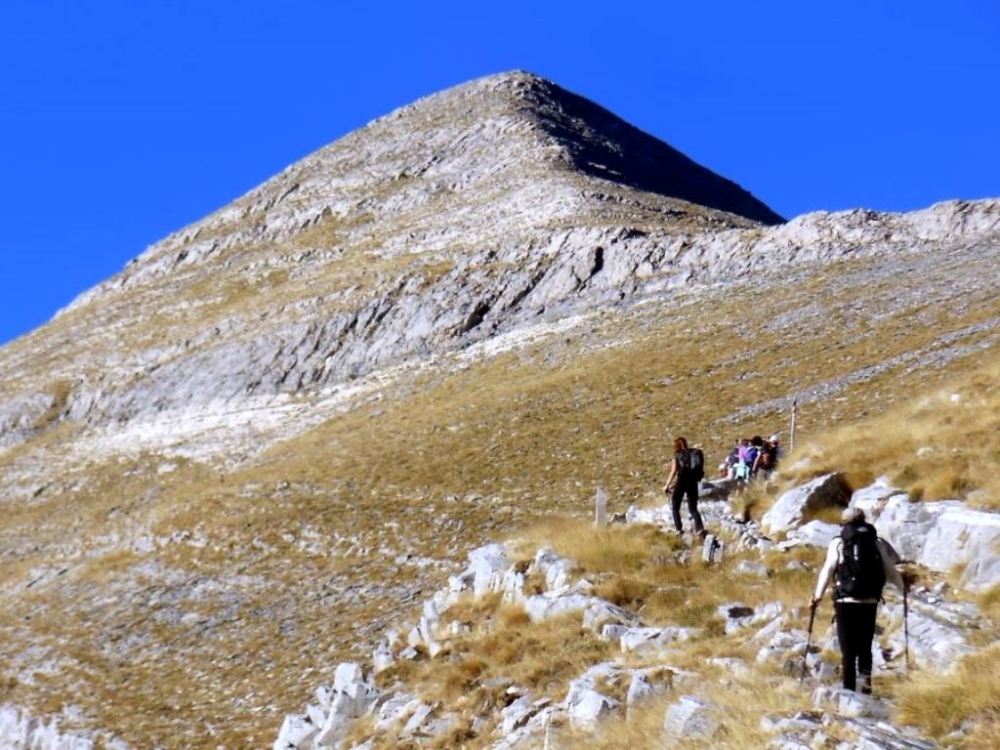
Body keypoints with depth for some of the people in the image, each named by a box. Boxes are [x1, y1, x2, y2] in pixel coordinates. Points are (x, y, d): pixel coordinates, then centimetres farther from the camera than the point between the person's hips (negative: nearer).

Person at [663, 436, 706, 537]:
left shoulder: (677, 455, -3)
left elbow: (673, 472, -8)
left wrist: (667, 486, -3)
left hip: (681, 482, -4)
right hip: (692, 482, 4)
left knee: (675, 508, 13)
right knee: (693, 509, 9)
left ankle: (679, 529, 3)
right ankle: (700, 529, -11)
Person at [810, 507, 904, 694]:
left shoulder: (838, 543, 0)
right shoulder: (877, 543, 5)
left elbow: (828, 570, -6)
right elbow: (889, 570, 10)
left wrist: (817, 596, -1)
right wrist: (902, 586, 28)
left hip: (845, 603, -2)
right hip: (870, 603, 2)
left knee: (848, 652, 4)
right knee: (865, 648, 16)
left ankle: (849, 692, -1)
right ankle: (866, 685, 1)